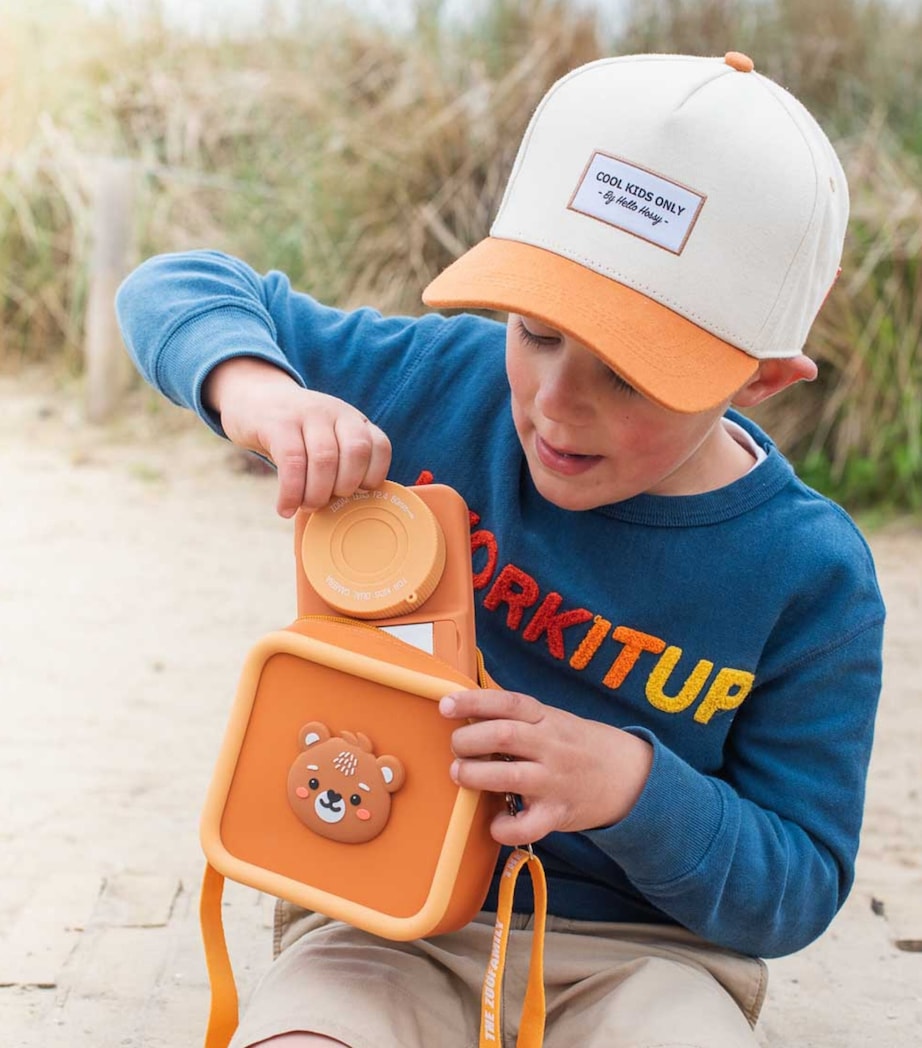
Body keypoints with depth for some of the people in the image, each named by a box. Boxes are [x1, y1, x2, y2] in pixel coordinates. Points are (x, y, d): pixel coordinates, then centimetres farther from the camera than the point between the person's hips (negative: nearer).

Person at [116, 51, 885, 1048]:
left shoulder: (811, 578, -10)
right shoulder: (450, 384, -5)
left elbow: (795, 892, -4)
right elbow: (182, 289, 4)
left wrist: (638, 786, -24)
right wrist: (250, 383, -21)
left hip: (640, 954, 0)